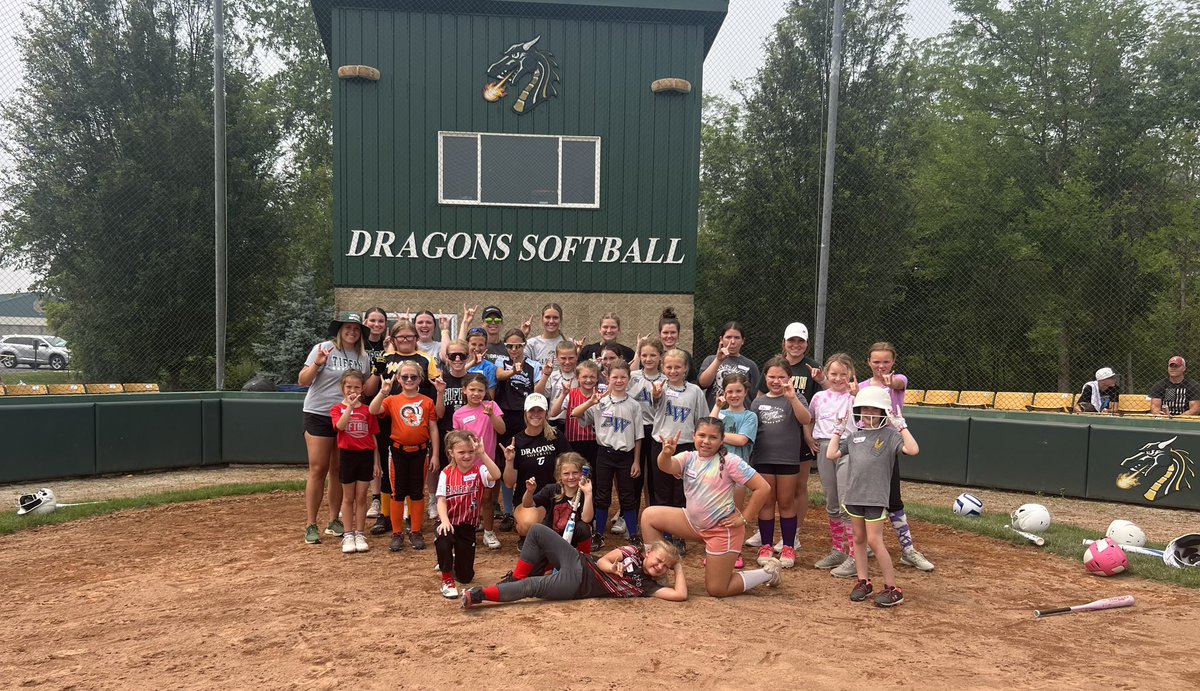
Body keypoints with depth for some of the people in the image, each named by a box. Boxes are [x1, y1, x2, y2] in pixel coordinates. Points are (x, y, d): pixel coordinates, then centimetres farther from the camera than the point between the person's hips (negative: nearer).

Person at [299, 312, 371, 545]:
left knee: (339, 470, 10)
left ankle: (334, 520, 21)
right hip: (319, 415, -4)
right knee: (318, 470, -4)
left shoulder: (363, 357, 8)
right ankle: (311, 525, 4)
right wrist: (317, 364, -24)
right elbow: (302, 381, -11)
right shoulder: (324, 349, -6)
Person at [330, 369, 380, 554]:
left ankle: (359, 534, 15)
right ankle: (348, 535, 17)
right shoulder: (337, 409, -1)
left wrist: (376, 462, 2)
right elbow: (340, 425, -23)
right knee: (348, 498, 9)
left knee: (361, 497, 7)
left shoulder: (368, 410, 3)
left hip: (366, 456, 1)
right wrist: (350, 406, -32)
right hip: (347, 455, -1)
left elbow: (373, 438, 5)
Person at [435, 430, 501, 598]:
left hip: (468, 526, 1)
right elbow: (441, 500, -11)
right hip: (449, 522, 0)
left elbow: (496, 475, -31)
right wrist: (444, 520, -29)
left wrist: (482, 454, -42)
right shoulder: (446, 474, -5)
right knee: (443, 540, -38)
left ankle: (453, 562, 43)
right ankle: (447, 579, -11)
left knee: (466, 576, 4)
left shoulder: (479, 471, -9)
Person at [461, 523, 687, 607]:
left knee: (532, 587, -27)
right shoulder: (635, 551, 4)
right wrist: (613, 569, -22)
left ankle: (480, 595, -20)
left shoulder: (646, 585, -4)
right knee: (537, 530, -7)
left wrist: (679, 568, -7)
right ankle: (515, 579, 5)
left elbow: (680, 594, -17)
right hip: (577, 563, 4)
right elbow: (602, 561, 0)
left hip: (575, 586, -4)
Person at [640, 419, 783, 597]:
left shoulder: (729, 462, -18)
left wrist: (744, 518, -16)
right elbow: (667, 467, -25)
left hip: (722, 529, -6)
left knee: (717, 590, -2)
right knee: (649, 515, -1)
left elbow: (763, 488, -19)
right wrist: (666, 453, -48)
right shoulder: (688, 458, -3)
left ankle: (768, 572, 17)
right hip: (694, 522, 6)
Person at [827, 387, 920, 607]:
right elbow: (831, 454, 6)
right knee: (858, 538, 12)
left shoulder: (890, 435, -6)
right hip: (854, 494, 6)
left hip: (876, 496, -6)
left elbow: (913, 450, -21)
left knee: (874, 540, -7)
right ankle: (863, 581, 23)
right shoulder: (854, 436, 10)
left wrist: (901, 425, -18)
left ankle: (892, 588, 3)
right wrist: (839, 429, 8)